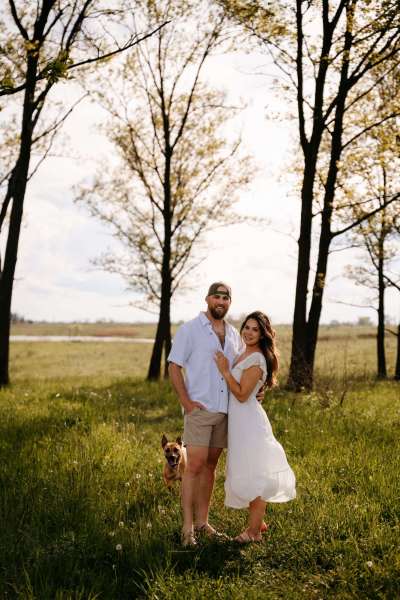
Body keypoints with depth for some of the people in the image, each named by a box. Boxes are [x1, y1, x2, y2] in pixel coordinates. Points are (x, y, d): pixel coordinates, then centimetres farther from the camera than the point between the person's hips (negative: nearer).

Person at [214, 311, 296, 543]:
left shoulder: (256, 360, -18)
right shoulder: (244, 354, 11)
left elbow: (242, 394, -21)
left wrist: (225, 370, -19)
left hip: (249, 421, -10)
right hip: (240, 420, 10)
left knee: (253, 474, 0)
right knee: (249, 474, 18)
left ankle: (254, 531, 11)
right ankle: (258, 522, 32)